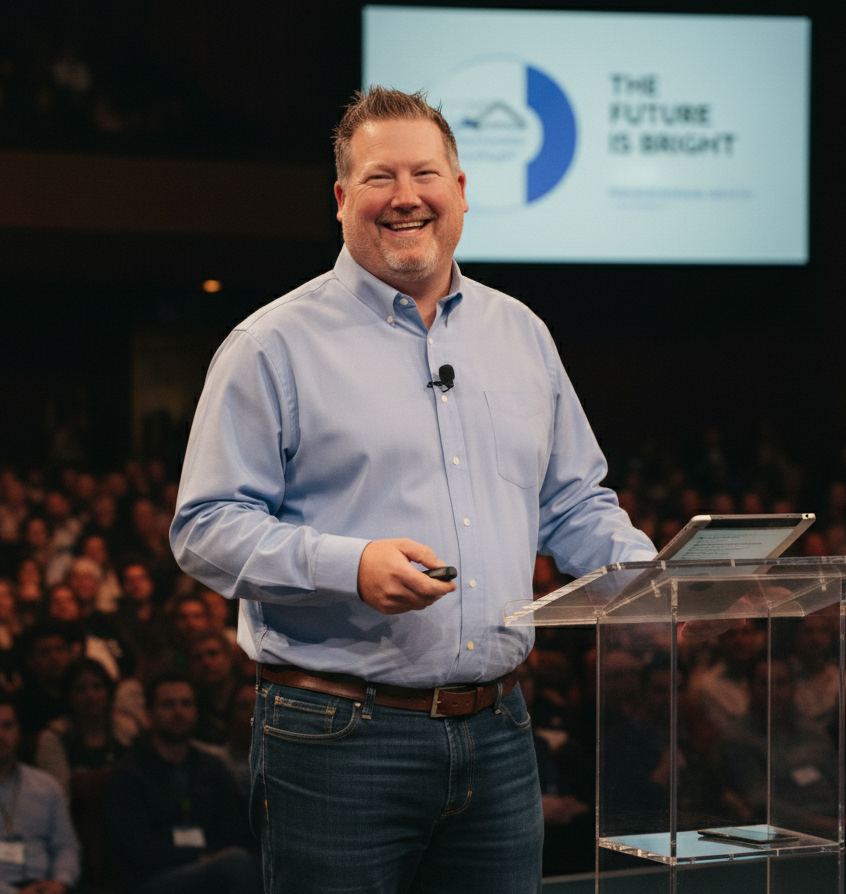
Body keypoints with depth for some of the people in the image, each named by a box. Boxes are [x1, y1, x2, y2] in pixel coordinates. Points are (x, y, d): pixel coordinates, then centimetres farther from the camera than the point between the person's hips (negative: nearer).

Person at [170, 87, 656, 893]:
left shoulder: (521, 334, 15)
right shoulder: (274, 346, -2)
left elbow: (575, 505, 22)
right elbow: (205, 529, -7)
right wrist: (351, 567, -22)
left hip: (497, 734, 5)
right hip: (336, 737, -5)